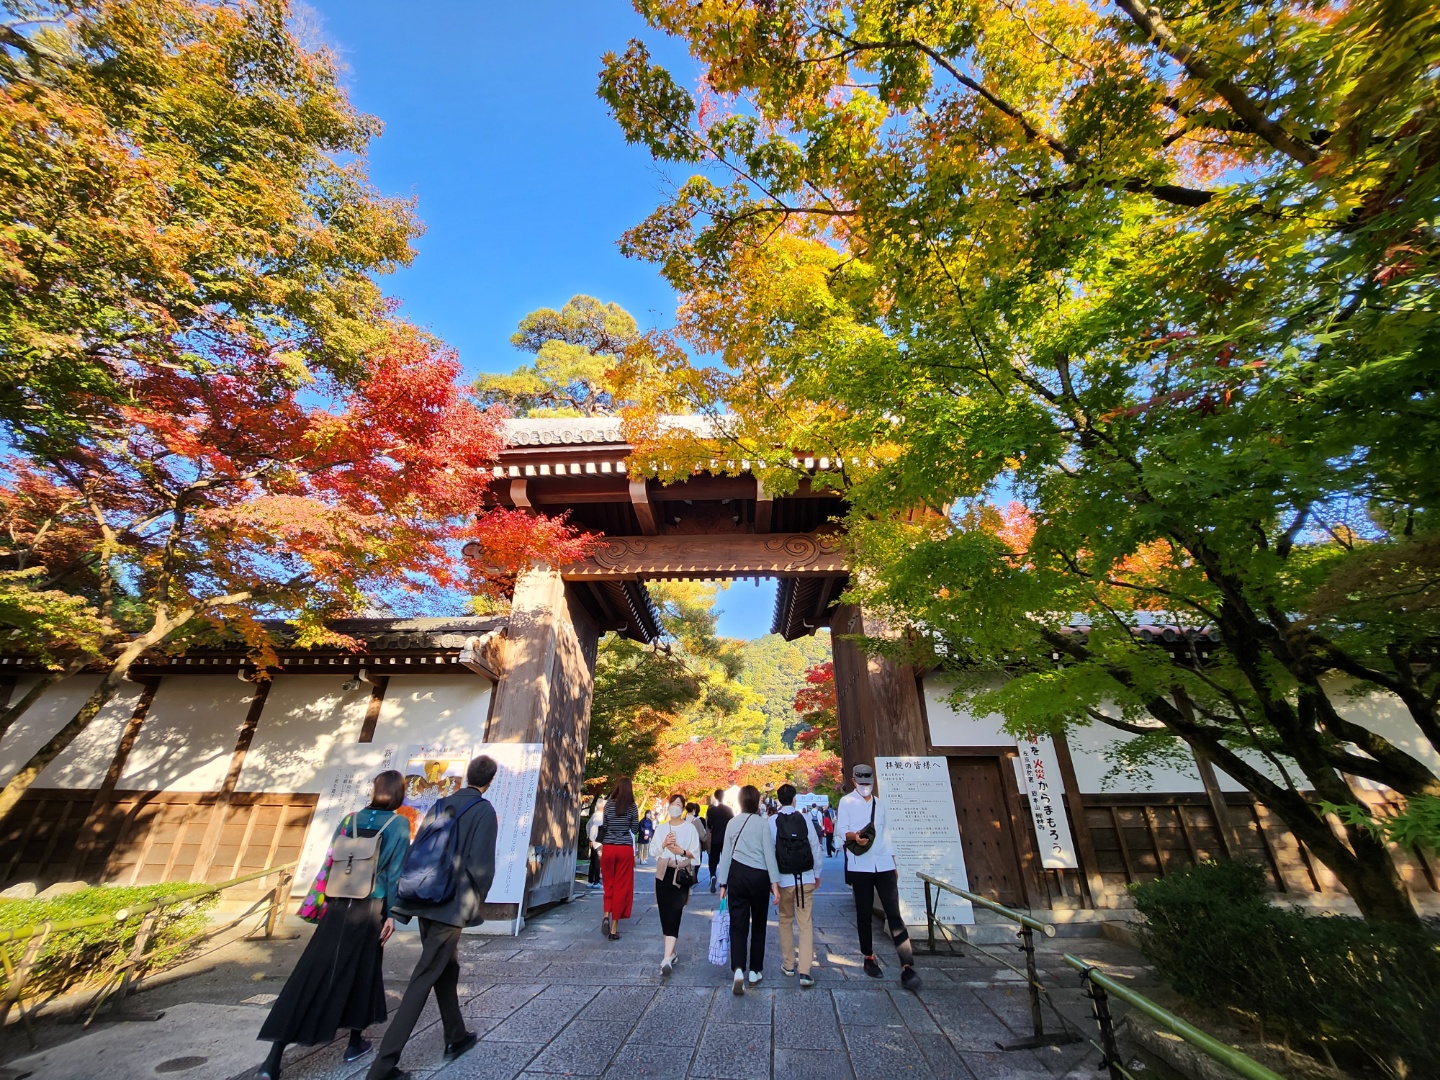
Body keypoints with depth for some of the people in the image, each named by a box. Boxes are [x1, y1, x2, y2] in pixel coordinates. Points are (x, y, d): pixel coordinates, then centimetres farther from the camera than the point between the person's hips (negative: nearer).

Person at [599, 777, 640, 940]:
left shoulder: (609, 805, -1)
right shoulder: (632, 806, -5)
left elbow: (603, 826, 4)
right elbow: (635, 829, 0)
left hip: (608, 847, 1)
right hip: (625, 848, -1)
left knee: (608, 884, 16)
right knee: (621, 887, 6)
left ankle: (606, 915, -3)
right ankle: (614, 928, 8)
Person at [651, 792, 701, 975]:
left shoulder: (690, 828, 1)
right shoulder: (661, 828, 11)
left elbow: (695, 853, -1)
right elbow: (655, 851, 8)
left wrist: (682, 852, -19)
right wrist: (664, 844, -11)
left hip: (681, 874, -4)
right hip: (663, 873, 4)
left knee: (673, 914, -11)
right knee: (665, 914, 7)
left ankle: (667, 959, -14)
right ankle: (671, 953, 23)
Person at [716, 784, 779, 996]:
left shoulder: (732, 823, 4)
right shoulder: (762, 823, -5)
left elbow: (726, 855, 6)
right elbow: (769, 854, -7)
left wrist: (723, 884, 12)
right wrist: (775, 883, -4)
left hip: (737, 875, 2)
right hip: (759, 876, -1)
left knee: (738, 925, 5)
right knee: (758, 925, 15)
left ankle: (738, 969, -12)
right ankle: (755, 971, 24)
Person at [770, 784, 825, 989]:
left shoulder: (772, 821, -10)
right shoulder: (805, 819, -7)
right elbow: (816, 848, -3)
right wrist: (817, 874, 12)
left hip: (784, 879, 0)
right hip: (806, 878, 0)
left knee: (785, 921, 18)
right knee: (806, 923, 6)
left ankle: (788, 965, 28)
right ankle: (805, 971, 0)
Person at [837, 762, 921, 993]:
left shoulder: (879, 803, 16)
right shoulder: (847, 802, 1)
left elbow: (884, 833, 18)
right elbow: (841, 829, -6)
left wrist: (893, 862, 15)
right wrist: (854, 836, -28)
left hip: (884, 865, 3)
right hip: (860, 865, -3)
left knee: (894, 914, -5)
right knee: (864, 914, 7)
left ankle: (907, 967, -4)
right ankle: (869, 958, 24)